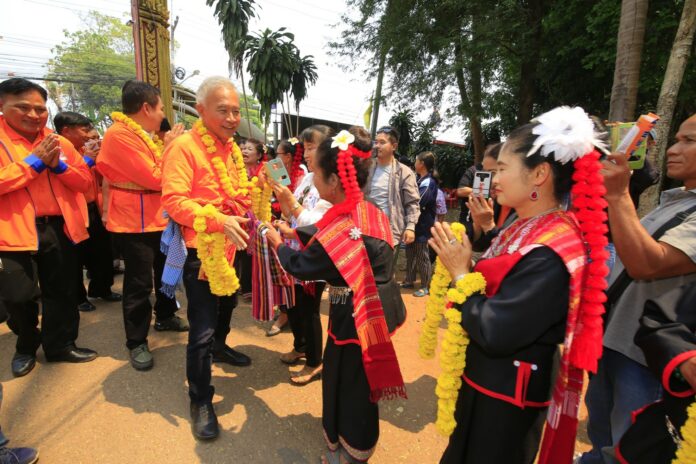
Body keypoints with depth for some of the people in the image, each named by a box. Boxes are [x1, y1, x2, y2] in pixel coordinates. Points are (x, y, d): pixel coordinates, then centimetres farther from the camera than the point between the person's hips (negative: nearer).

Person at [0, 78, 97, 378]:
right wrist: (34, 161, -17)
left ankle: (60, 345, 31)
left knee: (62, 292, 12)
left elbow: (85, 181, 5)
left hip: (59, 228, 4)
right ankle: (26, 347, 34)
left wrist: (59, 165, -11)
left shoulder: (59, 142, 8)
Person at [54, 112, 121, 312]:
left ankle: (100, 289, 32)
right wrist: (87, 160, -21)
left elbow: (98, 177, 18)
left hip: (92, 209, 8)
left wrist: (97, 158, 3)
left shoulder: (83, 150, 11)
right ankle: (78, 298, 20)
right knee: (77, 258, 5)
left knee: (102, 250, 16)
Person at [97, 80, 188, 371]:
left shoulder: (142, 135, 11)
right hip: (135, 222, -10)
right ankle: (136, 342, 16)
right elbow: (155, 178, -22)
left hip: (159, 218, 10)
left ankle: (165, 317, 40)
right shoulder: (120, 135, -19)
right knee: (139, 283, 0)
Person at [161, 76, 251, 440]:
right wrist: (219, 220, -34)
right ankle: (200, 400, 16)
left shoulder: (231, 148, 10)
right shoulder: (184, 147, -17)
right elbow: (174, 201, -24)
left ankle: (219, 347, 55)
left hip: (229, 246, 9)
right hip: (201, 250, -8)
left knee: (227, 304, 27)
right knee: (202, 328, -3)